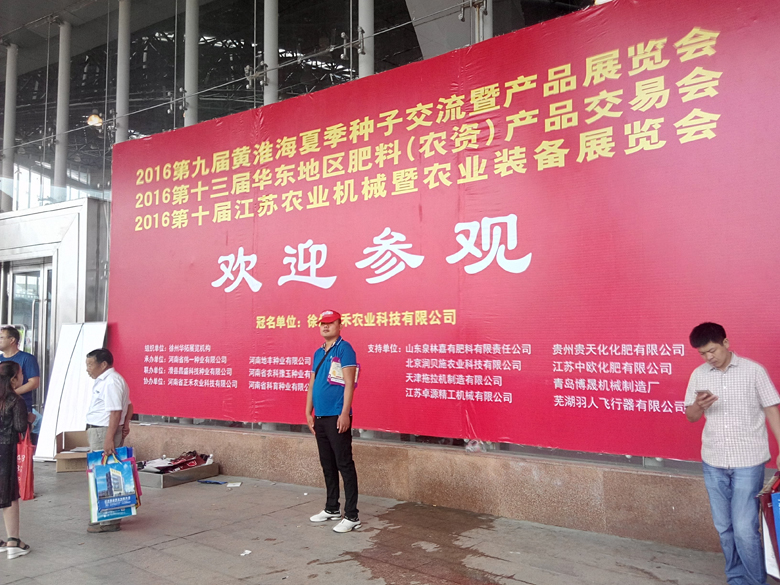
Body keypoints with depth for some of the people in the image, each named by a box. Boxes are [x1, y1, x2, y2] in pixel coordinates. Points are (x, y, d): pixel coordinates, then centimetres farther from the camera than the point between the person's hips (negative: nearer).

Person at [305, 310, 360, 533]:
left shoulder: (344, 349, -8)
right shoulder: (318, 353, 16)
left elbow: (349, 383, -14)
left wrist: (344, 413, -20)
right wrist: (308, 412, 14)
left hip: (337, 417, -8)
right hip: (320, 417, 8)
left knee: (344, 465, -5)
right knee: (327, 464, 16)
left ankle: (351, 516, 1)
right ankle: (331, 508, 28)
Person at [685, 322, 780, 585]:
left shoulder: (753, 370, -6)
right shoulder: (698, 375, 3)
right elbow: (691, 416, 9)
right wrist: (698, 405, -14)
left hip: (748, 462, -3)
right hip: (713, 462, 4)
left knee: (744, 528, -6)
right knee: (724, 527, 12)